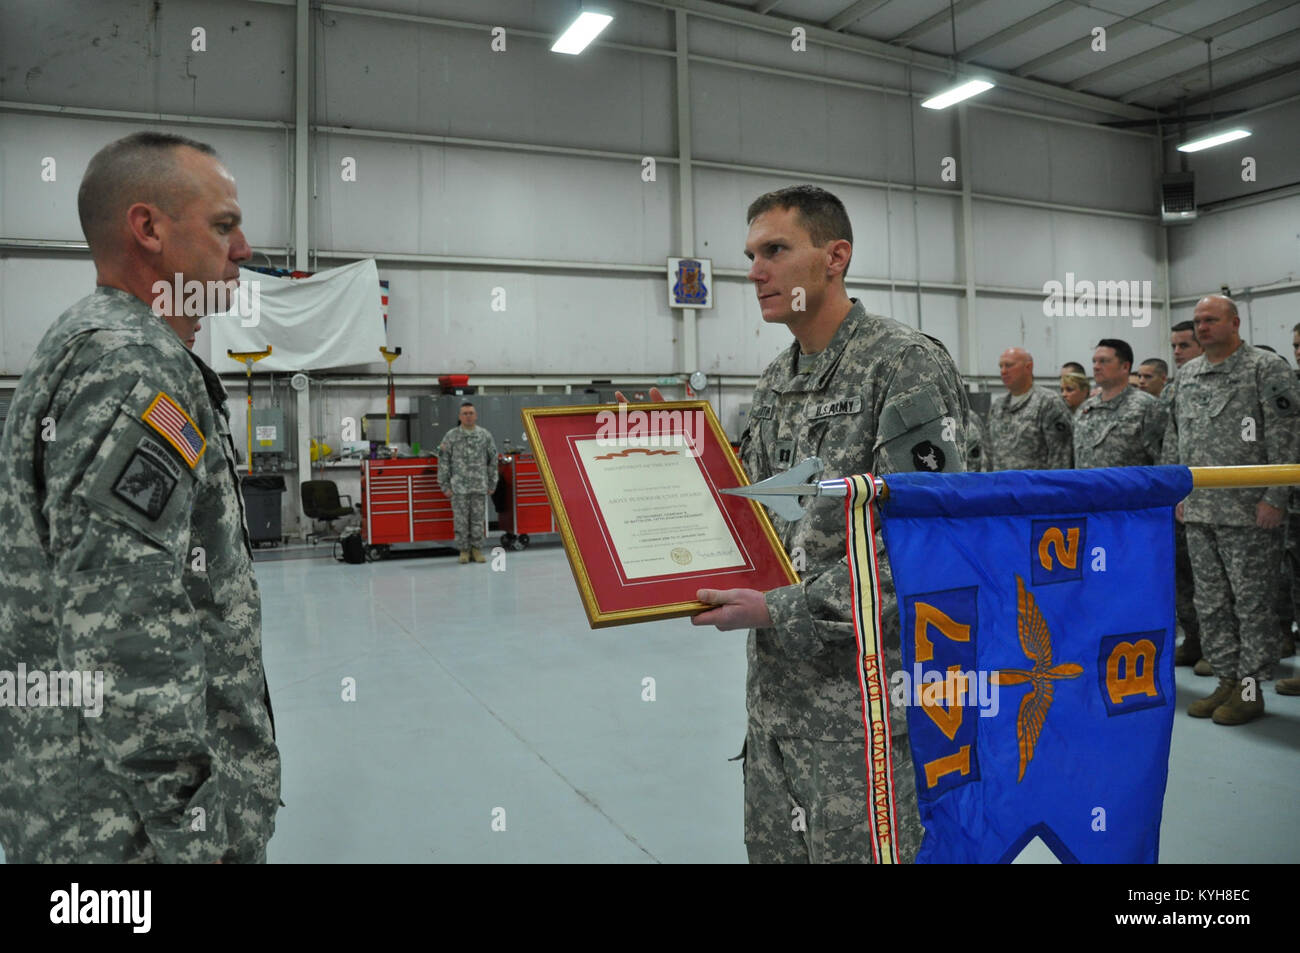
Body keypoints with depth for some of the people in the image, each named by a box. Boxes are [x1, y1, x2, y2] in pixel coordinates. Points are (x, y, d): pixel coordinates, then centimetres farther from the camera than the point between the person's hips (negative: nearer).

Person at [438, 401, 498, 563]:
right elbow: (443, 462, 2)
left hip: (480, 487, 1)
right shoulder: (451, 436, 2)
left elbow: (492, 461, 9)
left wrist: (492, 484, 7)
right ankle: (464, 551, 11)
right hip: (459, 487, -1)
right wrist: (445, 486, -1)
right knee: (461, 520, 1)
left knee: (478, 519, 3)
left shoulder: (485, 436, 6)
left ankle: (477, 550, 13)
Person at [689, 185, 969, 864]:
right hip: (776, 689, 7)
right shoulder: (775, 383, 11)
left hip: (866, 698, -7)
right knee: (772, 848, 18)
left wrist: (782, 611, -21)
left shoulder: (906, 366, -13)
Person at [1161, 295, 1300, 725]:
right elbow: (1174, 440, 18)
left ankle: (1250, 689, 12)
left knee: (1252, 603, 2)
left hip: (1249, 512, -6)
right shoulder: (1185, 375, 13)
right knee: (1211, 603, 11)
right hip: (1199, 512, 7)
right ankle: (1226, 681, 23)